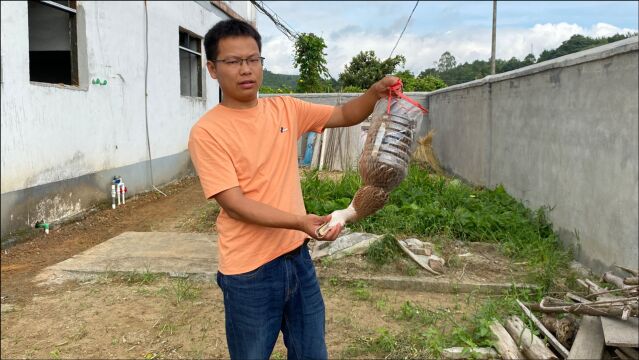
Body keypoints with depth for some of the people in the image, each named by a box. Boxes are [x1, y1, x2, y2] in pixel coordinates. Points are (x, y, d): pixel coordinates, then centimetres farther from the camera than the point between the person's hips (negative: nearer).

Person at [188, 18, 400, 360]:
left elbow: (345, 115, 10)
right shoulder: (206, 132, -13)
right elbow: (235, 204, -18)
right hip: (249, 271, -5)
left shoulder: (285, 109, 3)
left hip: (297, 257, 5)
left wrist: (375, 92, -10)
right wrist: (299, 222, -29)